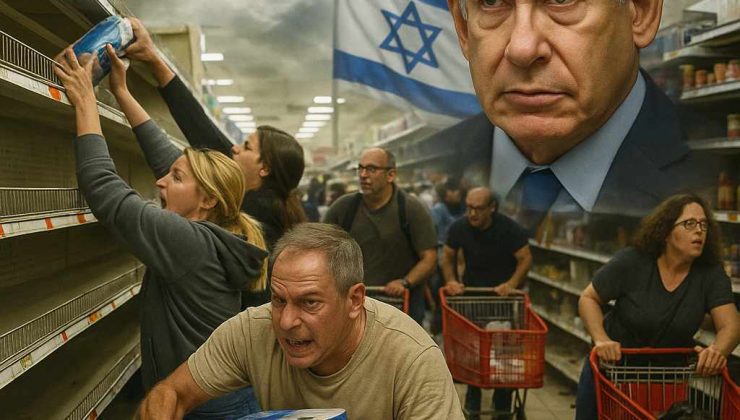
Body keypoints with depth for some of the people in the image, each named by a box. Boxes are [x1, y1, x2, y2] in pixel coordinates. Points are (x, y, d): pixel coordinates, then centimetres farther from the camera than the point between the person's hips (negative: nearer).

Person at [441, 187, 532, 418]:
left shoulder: (510, 229, -18)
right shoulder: (458, 228, -10)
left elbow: (525, 258, -13)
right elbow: (448, 257, 2)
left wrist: (512, 284, -29)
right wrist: (451, 281, -16)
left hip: (503, 294, -2)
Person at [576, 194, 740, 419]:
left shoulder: (711, 274, -11)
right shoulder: (631, 262, -18)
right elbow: (588, 299, -10)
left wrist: (718, 350, -39)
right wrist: (601, 340, -25)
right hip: (612, 366, -1)